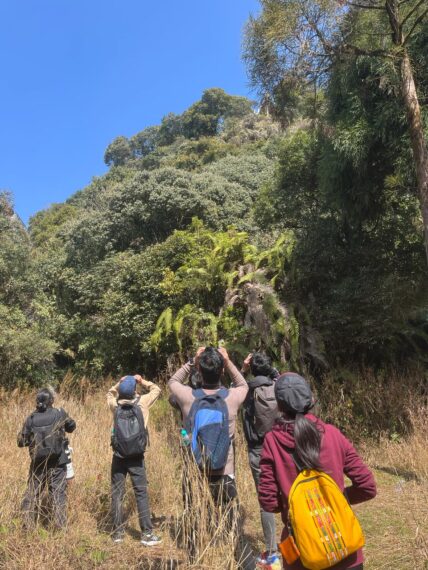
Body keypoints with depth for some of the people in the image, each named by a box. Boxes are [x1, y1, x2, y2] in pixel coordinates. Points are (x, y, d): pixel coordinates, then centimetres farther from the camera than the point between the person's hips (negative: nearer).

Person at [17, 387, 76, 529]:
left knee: (31, 494, 18)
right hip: (57, 463, -2)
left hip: (38, 464, 2)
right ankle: (60, 527, 8)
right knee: (58, 495, 6)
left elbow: (22, 442, 2)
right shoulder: (60, 414, -10)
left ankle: (28, 527, 26)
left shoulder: (31, 419, -5)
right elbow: (72, 426, 8)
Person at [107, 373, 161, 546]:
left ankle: (117, 532, 19)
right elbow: (156, 390, 7)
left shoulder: (115, 404, -4)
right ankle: (147, 534, 7)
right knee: (141, 494, 4)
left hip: (118, 456, 2)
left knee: (117, 494, 11)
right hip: (136, 457, -2)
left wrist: (119, 383, 10)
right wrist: (142, 381, 9)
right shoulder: (142, 402, -10)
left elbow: (110, 394, 20)